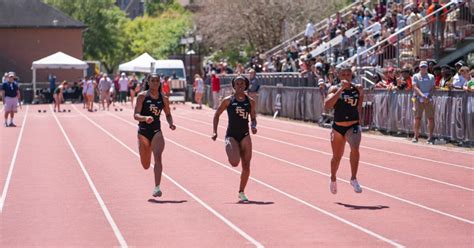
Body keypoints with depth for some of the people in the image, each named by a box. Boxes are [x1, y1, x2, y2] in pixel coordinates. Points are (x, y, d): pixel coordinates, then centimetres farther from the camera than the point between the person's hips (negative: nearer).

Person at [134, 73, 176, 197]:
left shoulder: (163, 98, 4)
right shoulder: (142, 96, -5)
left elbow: (168, 114, 17)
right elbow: (136, 115, -11)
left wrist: (170, 123, -4)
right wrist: (145, 118, -32)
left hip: (156, 131, 1)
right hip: (143, 131, -1)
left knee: (158, 157, -23)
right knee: (145, 166, 10)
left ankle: (157, 188, -27)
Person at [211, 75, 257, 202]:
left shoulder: (250, 101, 4)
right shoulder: (228, 100, -3)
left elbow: (253, 118, 12)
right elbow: (217, 114, 6)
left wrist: (253, 126, -11)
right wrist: (215, 132, -2)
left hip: (245, 136, 3)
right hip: (231, 135, -3)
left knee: (246, 166, -2)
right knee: (234, 163, -21)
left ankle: (242, 192, 14)